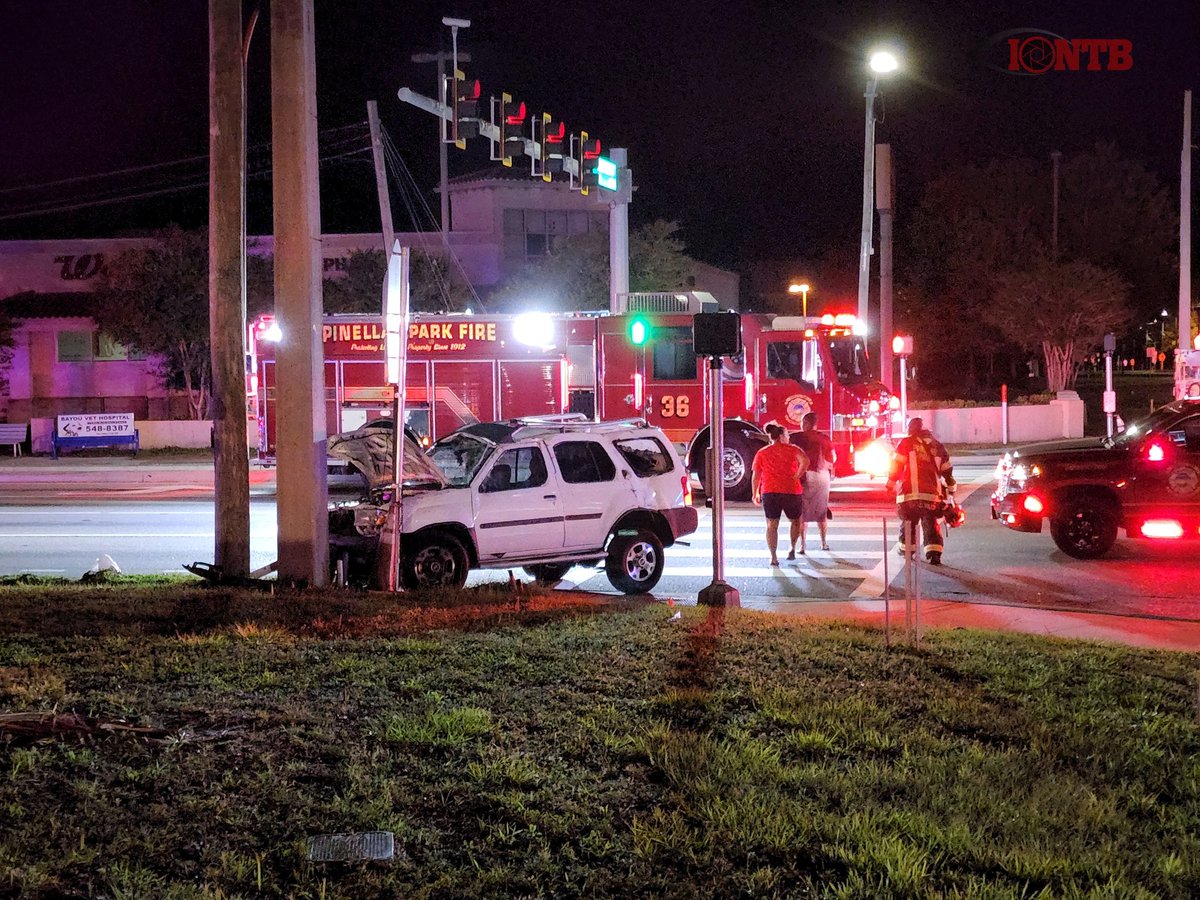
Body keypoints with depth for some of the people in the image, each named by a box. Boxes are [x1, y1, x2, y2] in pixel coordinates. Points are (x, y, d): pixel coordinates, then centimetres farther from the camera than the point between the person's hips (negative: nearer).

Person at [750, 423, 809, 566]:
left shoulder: (762, 453, 10)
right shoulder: (792, 449, 4)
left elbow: (755, 476, 6)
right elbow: (805, 461, -17)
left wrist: (755, 494, 16)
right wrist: (796, 477, -9)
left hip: (769, 491, 1)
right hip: (791, 491, -1)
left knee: (772, 525, 4)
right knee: (795, 521, 20)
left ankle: (773, 557, -5)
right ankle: (793, 548, 10)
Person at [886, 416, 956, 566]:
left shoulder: (906, 443, 3)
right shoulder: (936, 445, 16)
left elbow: (896, 465, -1)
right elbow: (947, 470, 21)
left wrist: (891, 484, 9)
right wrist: (950, 489, 31)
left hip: (910, 492, -3)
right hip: (932, 494, 3)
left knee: (908, 521, 15)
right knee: (931, 524, 4)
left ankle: (905, 548, 27)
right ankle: (934, 554, -9)